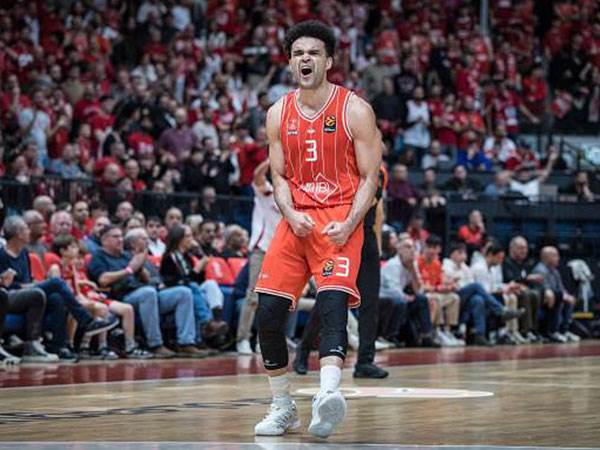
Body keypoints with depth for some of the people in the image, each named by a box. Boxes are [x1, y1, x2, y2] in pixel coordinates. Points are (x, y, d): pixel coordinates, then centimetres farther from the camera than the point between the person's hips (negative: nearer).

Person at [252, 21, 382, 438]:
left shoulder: (355, 110, -5)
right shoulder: (279, 114, 8)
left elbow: (370, 178, -5)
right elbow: (279, 176, 11)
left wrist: (348, 225, -19)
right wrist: (292, 215, -9)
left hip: (340, 220, -5)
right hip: (297, 220, 5)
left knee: (333, 301, -26)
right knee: (268, 312, -3)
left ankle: (329, 393, -42)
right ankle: (283, 407, 12)